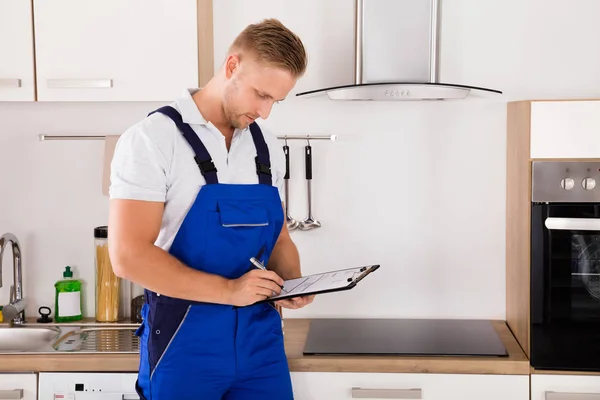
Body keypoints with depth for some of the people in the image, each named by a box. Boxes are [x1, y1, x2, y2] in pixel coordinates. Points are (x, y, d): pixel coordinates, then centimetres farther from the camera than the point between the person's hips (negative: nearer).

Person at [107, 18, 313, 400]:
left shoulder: (268, 148, 7)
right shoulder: (152, 139, -12)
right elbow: (129, 255, -18)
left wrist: (293, 283, -5)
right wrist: (227, 290, -22)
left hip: (261, 339, 5)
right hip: (184, 341, -5)